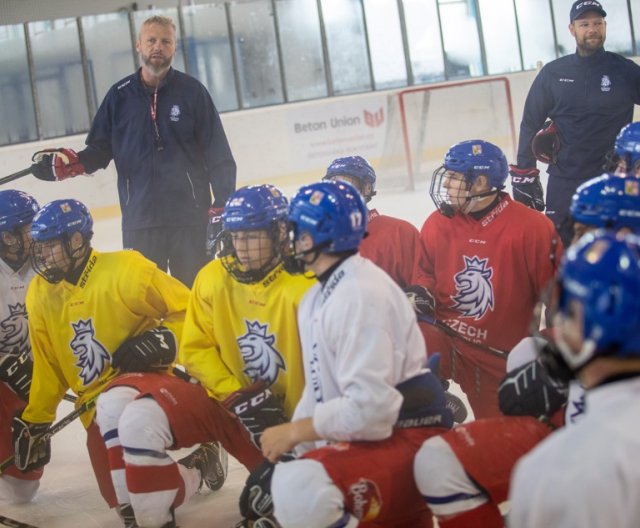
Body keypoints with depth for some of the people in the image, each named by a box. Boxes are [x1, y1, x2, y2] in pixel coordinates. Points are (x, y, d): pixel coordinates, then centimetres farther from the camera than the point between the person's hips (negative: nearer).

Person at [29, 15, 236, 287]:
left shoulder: (192, 91, 0)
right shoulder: (119, 96, 5)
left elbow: (218, 155, 0)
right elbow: (101, 150, 10)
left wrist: (223, 207, -5)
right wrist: (69, 163, -10)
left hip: (190, 215, -1)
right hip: (139, 219, 2)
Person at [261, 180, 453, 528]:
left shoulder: (362, 294, -19)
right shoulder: (320, 297, 14)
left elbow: (369, 406, -25)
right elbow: (320, 387, 17)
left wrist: (294, 432, -15)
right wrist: (292, 448, 7)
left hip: (407, 440, -11)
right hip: (365, 438, 11)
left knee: (300, 489, -33)